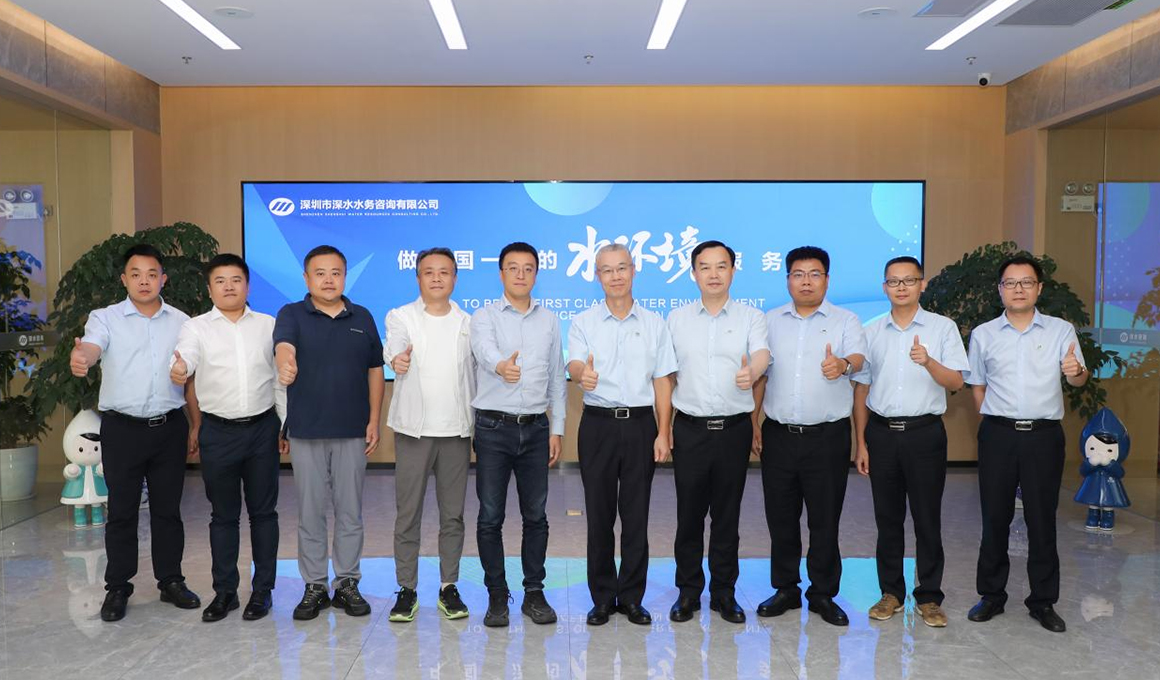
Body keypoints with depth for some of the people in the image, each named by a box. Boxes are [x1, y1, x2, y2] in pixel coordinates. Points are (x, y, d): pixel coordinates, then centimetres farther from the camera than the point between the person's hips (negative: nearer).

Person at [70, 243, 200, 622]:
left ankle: (170, 581, 22)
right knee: (121, 511, 6)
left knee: (168, 508, 10)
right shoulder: (105, 318, -1)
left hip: (169, 427, 2)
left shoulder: (181, 322, 6)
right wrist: (79, 359, -47)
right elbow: (91, 348, -22)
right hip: (122, 428, -2)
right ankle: (117, 588, 17)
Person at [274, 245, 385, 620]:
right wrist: (285, 364, -48)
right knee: (310, 512, 7)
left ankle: (347, 584, 20)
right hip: (306, 431, -1)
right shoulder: (292, 315, -2)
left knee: (350, 512, 8)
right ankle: (314, 587, 19)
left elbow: (375, 371, 8)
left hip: (353, 432, 2)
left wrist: (374, 421, 1)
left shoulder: (362, 318, 6)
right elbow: (284, 346, -24)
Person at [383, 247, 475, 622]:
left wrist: (478, 427, 4)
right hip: (413, 430, -2)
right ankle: (406, 589, 15)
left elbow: (473, 375, 10)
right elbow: (395, 344, -21)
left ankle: (449, 587, 19)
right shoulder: (401, 317, 2)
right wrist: (397, 358, -45)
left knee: (453, 514, 8)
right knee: (407, 514, 3)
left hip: (457, 430, 2)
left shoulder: (467, 323, 9)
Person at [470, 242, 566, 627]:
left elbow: (556, 378, 12)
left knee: (536, 515, 8)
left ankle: (534, 593, 21)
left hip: (535, 427, 3)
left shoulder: (549, 321, 10)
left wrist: (557, 429, 7)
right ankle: (497, 596, 17)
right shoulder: (484, 317, -1)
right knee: (490, 517, 3)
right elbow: (484, 349, -24)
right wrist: (501, 365, -48)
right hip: (493, 427, -2)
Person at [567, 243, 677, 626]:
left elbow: (662, 382, 6)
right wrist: (583, 374, -40)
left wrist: (663, 433, -2)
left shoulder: (654, 324, 7)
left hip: (641, 423, 1)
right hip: (598, 423, 0)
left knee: (636, 514, 5)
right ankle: (603, 597, 18)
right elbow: (574, 363, -15)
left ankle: (632, 598, 17)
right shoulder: (583, 323, 3)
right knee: (599, 514, 5)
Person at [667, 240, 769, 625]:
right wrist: (664, 427, 3)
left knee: (727, 514, 8)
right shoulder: (677, 319, 8)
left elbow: (762, 352, -17)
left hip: (734, 428, 0)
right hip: (690, 429, 1)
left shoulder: (751, 317, 3)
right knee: (689, 514, 6)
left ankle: (724, 592, 21)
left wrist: (752, 372, -42)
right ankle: (688, 591, 20)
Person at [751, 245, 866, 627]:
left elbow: (859, 358, -17)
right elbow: (759, 376, 12)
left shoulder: (845, 320, 2)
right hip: (778, 434, 3)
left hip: (827, 436, -2)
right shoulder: (771, 321, 10)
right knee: (781, 518, 10)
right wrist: (754, 424, 5)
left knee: (825, 519, 4)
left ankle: (823, 593, 20)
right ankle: (785, 589, 25)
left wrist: (843, 364, -41)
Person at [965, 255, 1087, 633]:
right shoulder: (983, 335, 6)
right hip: (998, 434, 1)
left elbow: (1078, 379, -4)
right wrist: (995, 420, 5)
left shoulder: (1061, 331, 3)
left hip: (1044, 435, -1)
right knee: (994, 519, 7)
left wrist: (1076, 371, -26)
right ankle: (991, 596, 19)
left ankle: (1043, 602, 17)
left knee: (1042, 520, 6)